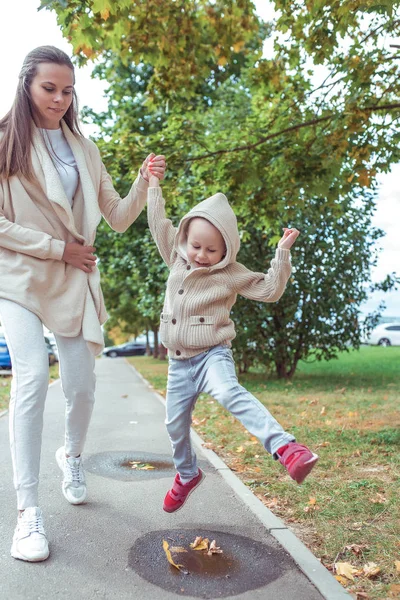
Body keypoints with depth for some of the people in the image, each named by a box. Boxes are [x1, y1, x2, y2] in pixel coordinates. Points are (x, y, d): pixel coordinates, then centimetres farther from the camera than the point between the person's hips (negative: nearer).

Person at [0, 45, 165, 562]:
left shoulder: (83, 150, 11)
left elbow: (117, 218, 8)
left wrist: (144, 183, -8)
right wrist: (57, 247, -11)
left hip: (74, 282, 4)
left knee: (81, 388, 4)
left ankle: (71, 456, 36)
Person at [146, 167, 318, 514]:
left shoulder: (231, 275, -7)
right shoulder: (177, 259, 5)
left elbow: (269, 290, -8)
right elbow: (159, 224, 12)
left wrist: (283, 253, -17)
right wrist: (153, 185, 13)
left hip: (212, 354, -5)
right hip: (179, 361, 5)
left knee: (229, 393, -37)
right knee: (175, 424, 14)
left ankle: (286, 448, -44)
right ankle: (187, 475, 39)